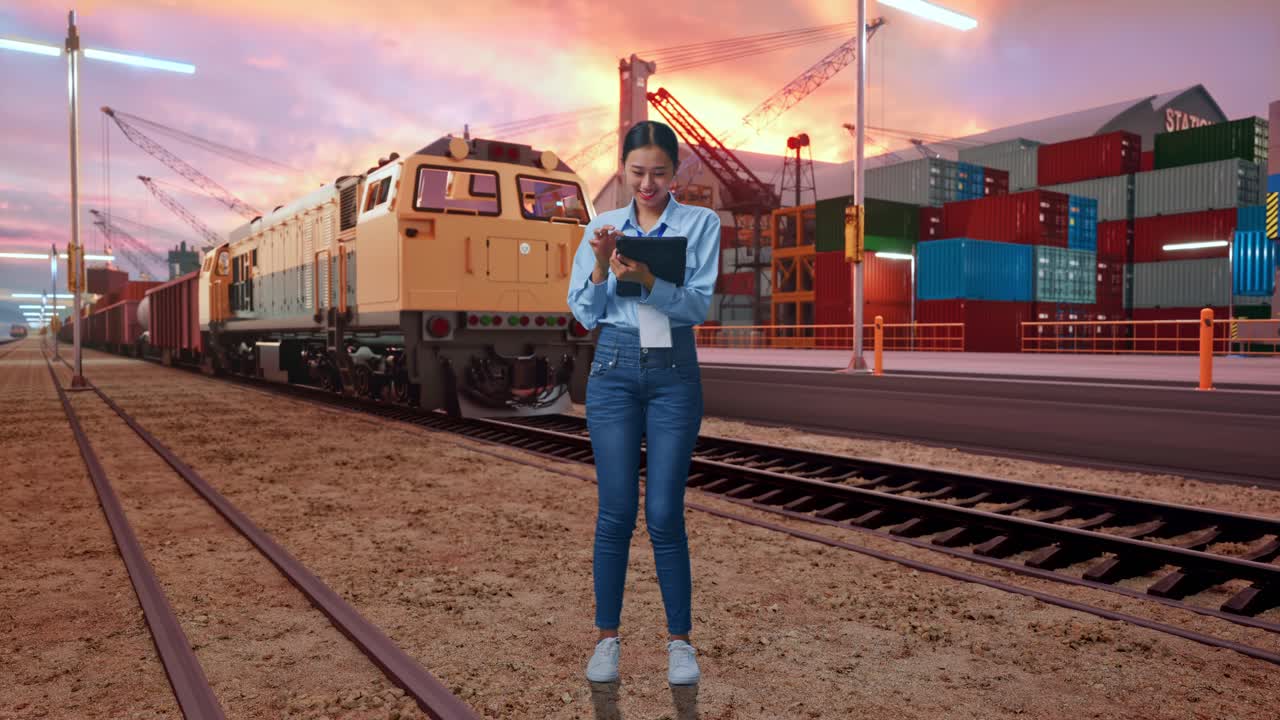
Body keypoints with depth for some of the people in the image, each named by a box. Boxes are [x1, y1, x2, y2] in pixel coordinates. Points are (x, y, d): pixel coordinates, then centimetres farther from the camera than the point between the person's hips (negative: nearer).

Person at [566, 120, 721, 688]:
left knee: (664, 514, 0)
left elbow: (698, 305, -9)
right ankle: (608, 636, 18)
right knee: (615, 511, 2)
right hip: (613, 369, 2)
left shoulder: (701, 223, 2)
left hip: (674, 371, -1)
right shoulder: (601, 227, 8)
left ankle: (679, 639, 17)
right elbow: (584, 315, 5)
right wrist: (601, 267, -13)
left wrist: (646, 280, -24)